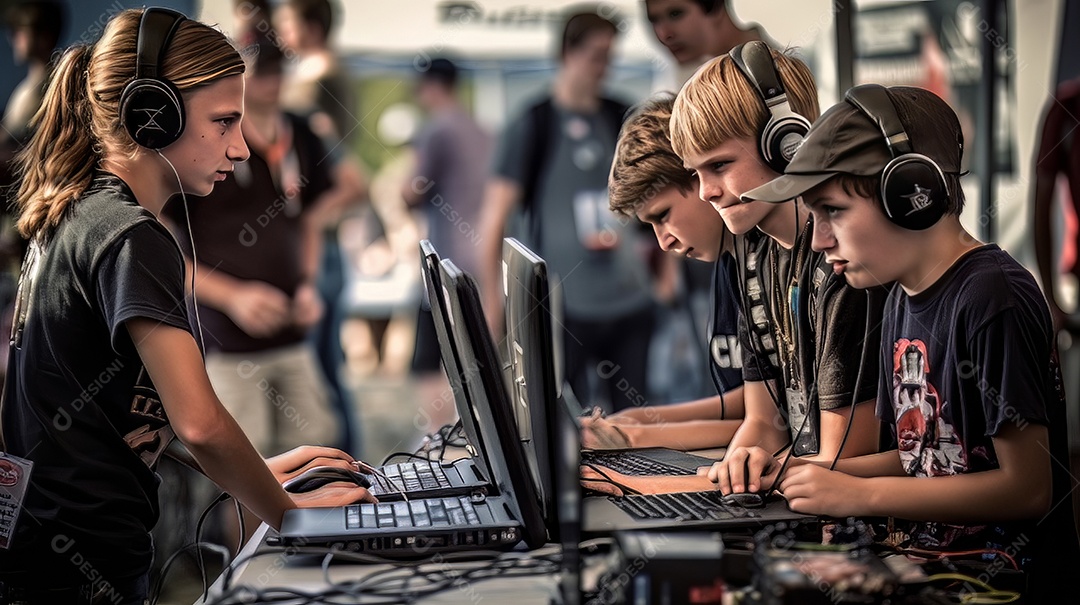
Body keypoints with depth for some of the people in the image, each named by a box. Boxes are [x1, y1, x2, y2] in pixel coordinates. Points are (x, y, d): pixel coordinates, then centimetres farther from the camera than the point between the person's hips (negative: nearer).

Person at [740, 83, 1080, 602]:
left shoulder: (991, 300, -17)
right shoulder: (903, 298, 10)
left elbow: (1026, 487, -17)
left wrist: (859, 495, -15)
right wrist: (831, 474, 2)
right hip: (932, 560, 8)